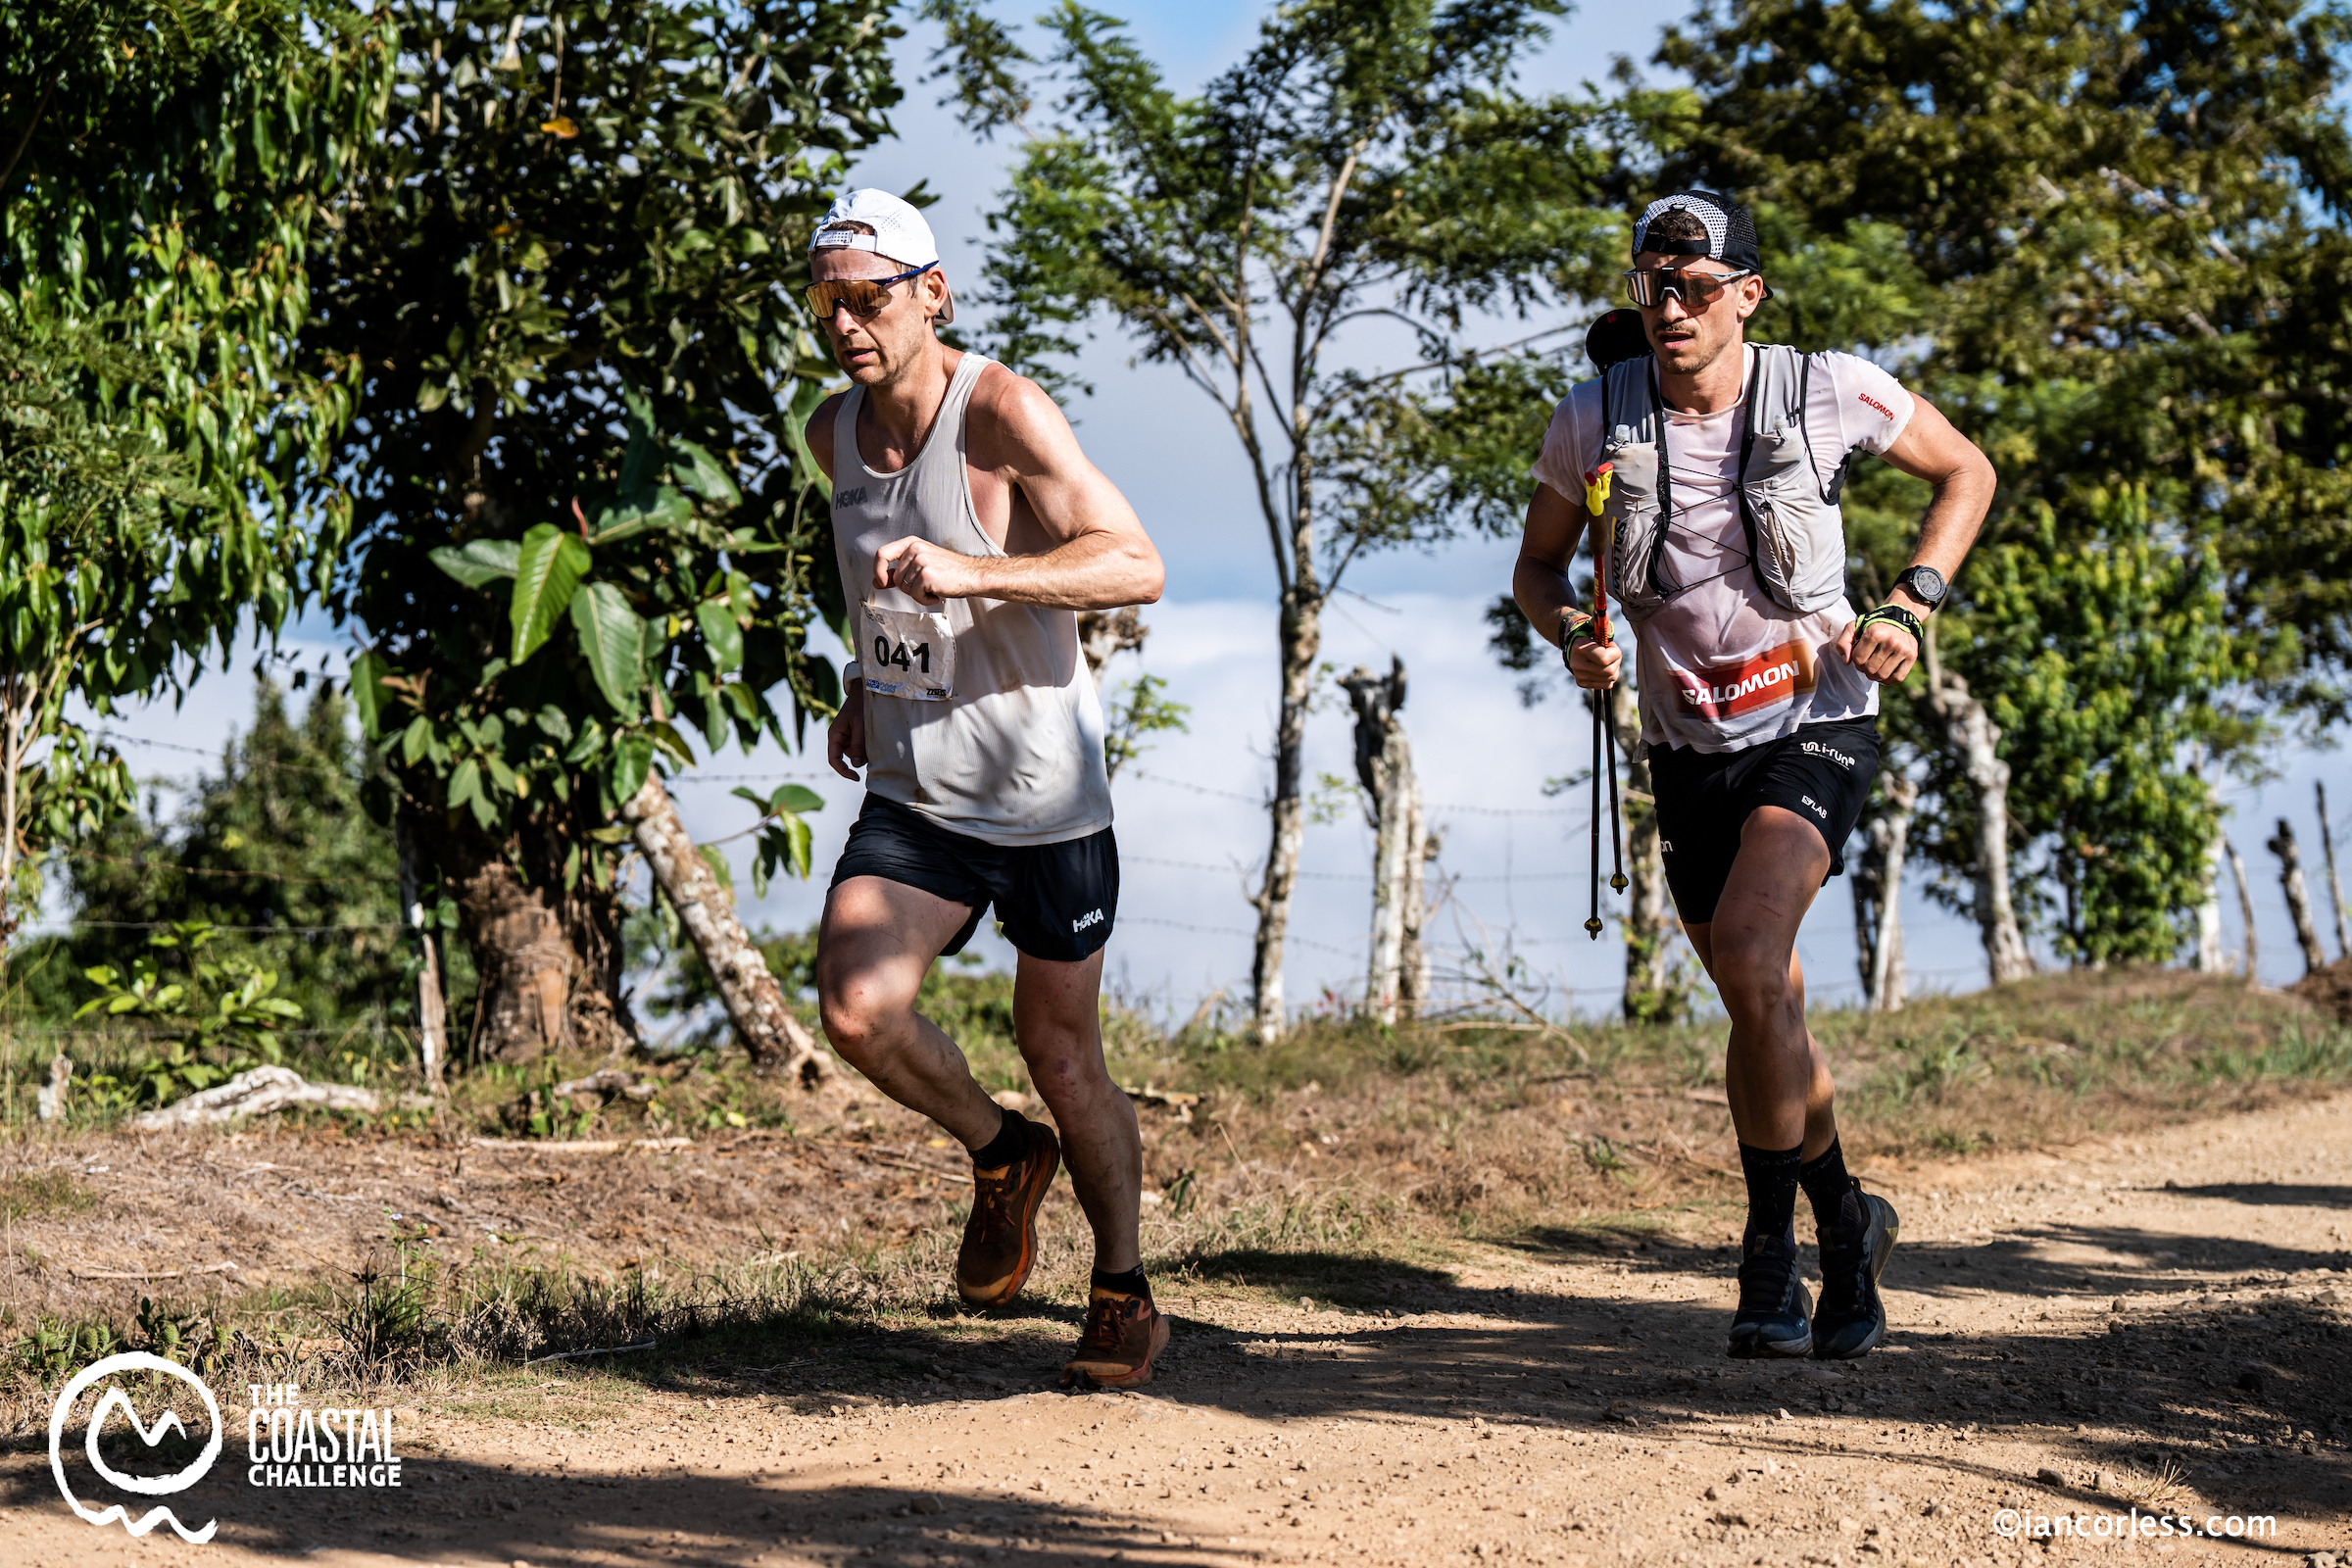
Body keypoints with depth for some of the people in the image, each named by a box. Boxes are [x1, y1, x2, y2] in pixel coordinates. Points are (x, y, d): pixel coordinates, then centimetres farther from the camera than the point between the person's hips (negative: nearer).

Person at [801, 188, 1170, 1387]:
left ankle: (1124, 1297, 25)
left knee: (1060, 1053, 5)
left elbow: (1136, 568, -26)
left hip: (1044, 794, -5)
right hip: (911, 793, 5)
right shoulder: (834, 431, 5)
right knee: (857, 1008, -17)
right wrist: (863, 684, 13)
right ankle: (1002, 1155, 13)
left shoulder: (1001, 413, -16)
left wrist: (966, 575, -36)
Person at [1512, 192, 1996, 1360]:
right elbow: (1538, 567, 9)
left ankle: (1773, 1245, -11)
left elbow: (1966, 472, 5)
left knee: (1748, 956, -25)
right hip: (1690, 747, 4)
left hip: (1812, 726, -4)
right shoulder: (1594, 420, -5)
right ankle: (1846, 1222, 34)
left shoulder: (1828, 392, -10)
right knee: (1768, 1008, 11)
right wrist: (1572, 636, -13)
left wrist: (1909, 609, -7)